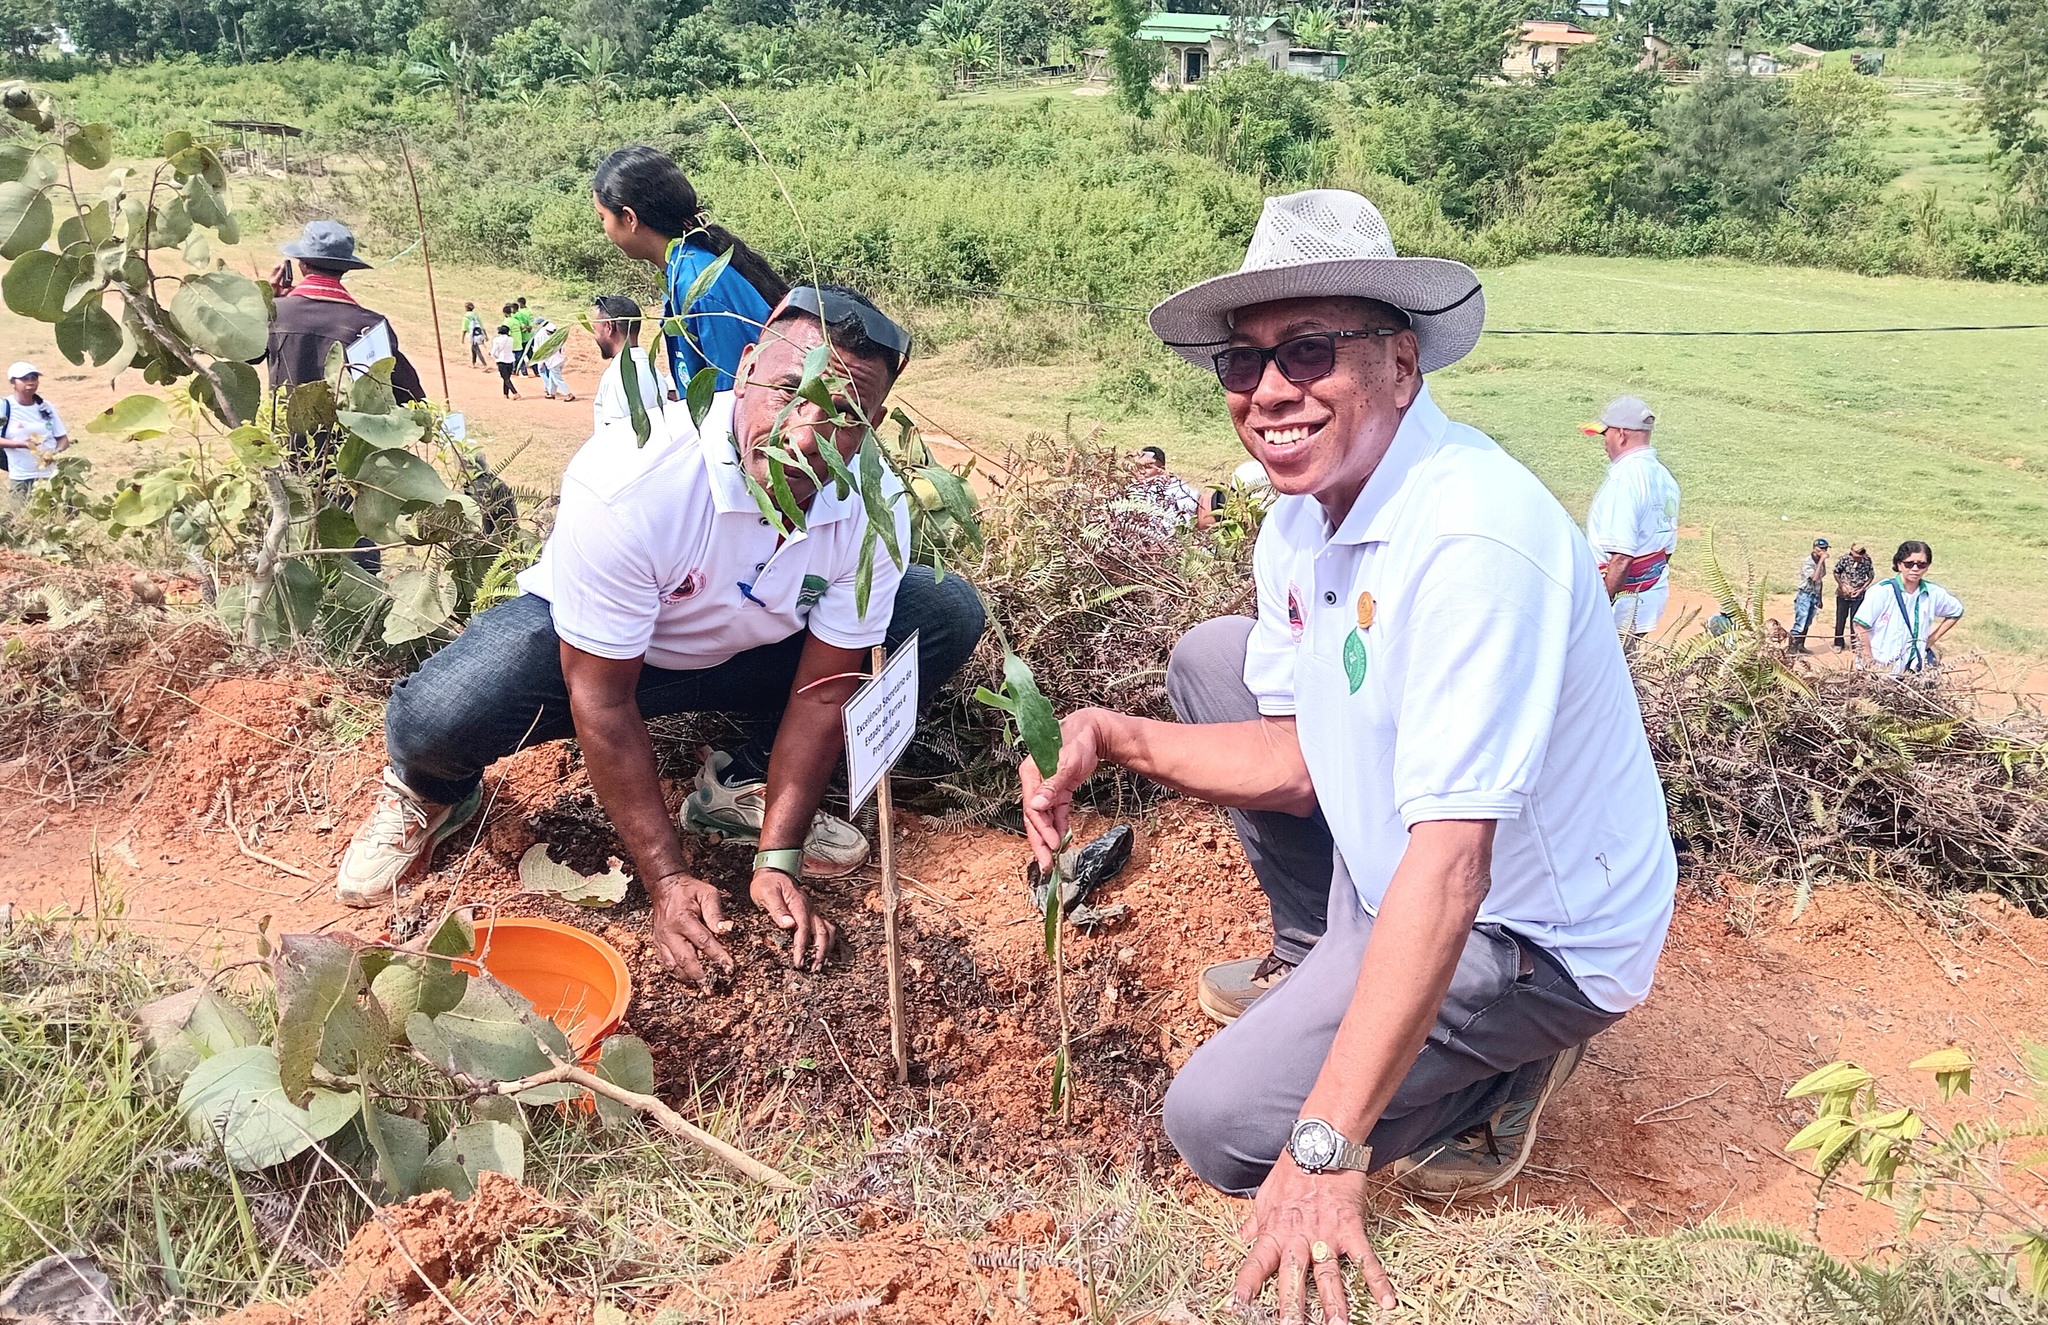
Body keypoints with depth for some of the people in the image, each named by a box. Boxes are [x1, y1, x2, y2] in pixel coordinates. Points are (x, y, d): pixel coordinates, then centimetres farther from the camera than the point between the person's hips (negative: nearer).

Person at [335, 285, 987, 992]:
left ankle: (743, 787, 1)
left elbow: (822, 690, -14)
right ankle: (432, 791, 6)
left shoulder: (874, 509, -24)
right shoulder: (626, 480, -36)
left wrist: (778, 861, -19)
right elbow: (602, 704, -28)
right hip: (585, 644, -4)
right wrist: (668, 881, -26)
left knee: (950, 614, -12)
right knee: (434, 719, -36)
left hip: (752, 651, 5)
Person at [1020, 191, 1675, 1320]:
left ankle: (1507, 1065, 7)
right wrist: (1112, 739, -12)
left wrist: (1327, 1145, -35)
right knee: (1211, 659, 10)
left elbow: (1447, 868, -35)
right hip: (1396, 877, 9)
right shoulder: (1301, 515, -3)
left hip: (1531, 931, -8)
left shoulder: (1473, 538, -32)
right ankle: (1317, 969, 22)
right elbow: (1298, 757, 2)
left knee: (1218, 1129, -14)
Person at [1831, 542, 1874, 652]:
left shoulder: (1867, 561, -12)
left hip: (1858, 596, 0)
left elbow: (1871, 576, -1)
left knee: (1855, 620, 4)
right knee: (1840, 619, 8)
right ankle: (1839, 643, 21)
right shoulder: (1844, 559, -15)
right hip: (1843, 594, 0)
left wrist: (1862, 589, -11)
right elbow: (1836, 573, -2)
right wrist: (1843, 586, -12)